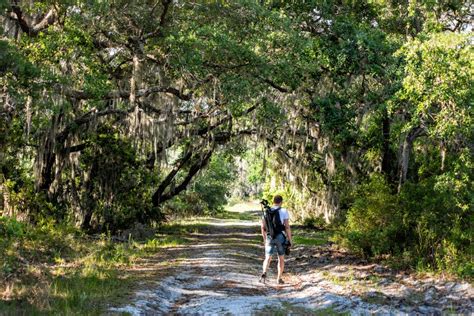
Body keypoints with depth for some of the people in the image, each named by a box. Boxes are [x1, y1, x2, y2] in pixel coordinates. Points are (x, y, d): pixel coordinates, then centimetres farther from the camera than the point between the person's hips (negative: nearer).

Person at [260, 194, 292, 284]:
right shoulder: (284, 211, -8)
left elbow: (263, 227, 5)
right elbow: (287, 227, -12)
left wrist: (264, 239, 16)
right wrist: (290, 240, -5)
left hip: (270, 237, 2)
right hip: (280, 237, -2)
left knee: (268, 258, 5)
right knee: (281, 258, 14)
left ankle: (264, 274, -22)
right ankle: (279, 279, 15)